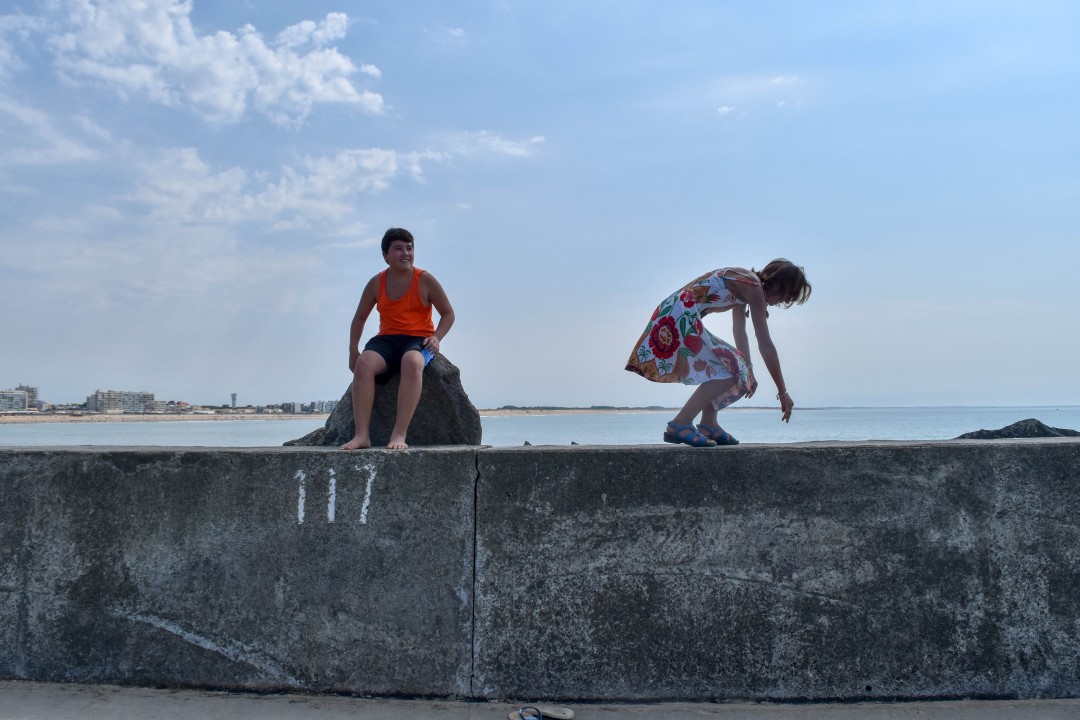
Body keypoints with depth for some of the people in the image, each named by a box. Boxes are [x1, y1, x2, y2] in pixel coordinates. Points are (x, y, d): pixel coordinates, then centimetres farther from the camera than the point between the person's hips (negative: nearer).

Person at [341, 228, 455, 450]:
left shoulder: (425, 280, 2)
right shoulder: (376, 283, 9)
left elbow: (448, 313, 7)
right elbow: (360, 318, 18)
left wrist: (436, 337, -11)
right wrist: (353, 350, 7)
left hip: (418, 339, -2)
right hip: (387, 339, 3)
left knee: (412, 362, -40)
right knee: (364, 362, -31)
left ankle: (399, 434, -42)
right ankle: (362, 434, -33)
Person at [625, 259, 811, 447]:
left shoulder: (744, 286, 19)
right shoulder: (753, 287, -9)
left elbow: (739, 332, 28)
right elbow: (766, 346, -10)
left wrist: (748, 371, 31)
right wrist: (782, 391, -5)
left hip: (670, 315, 11)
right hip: (680, 316, -11)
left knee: (728, 362, 19)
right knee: (728, 372, -11)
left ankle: (708, 425, 12)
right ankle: (679, 425, -15)